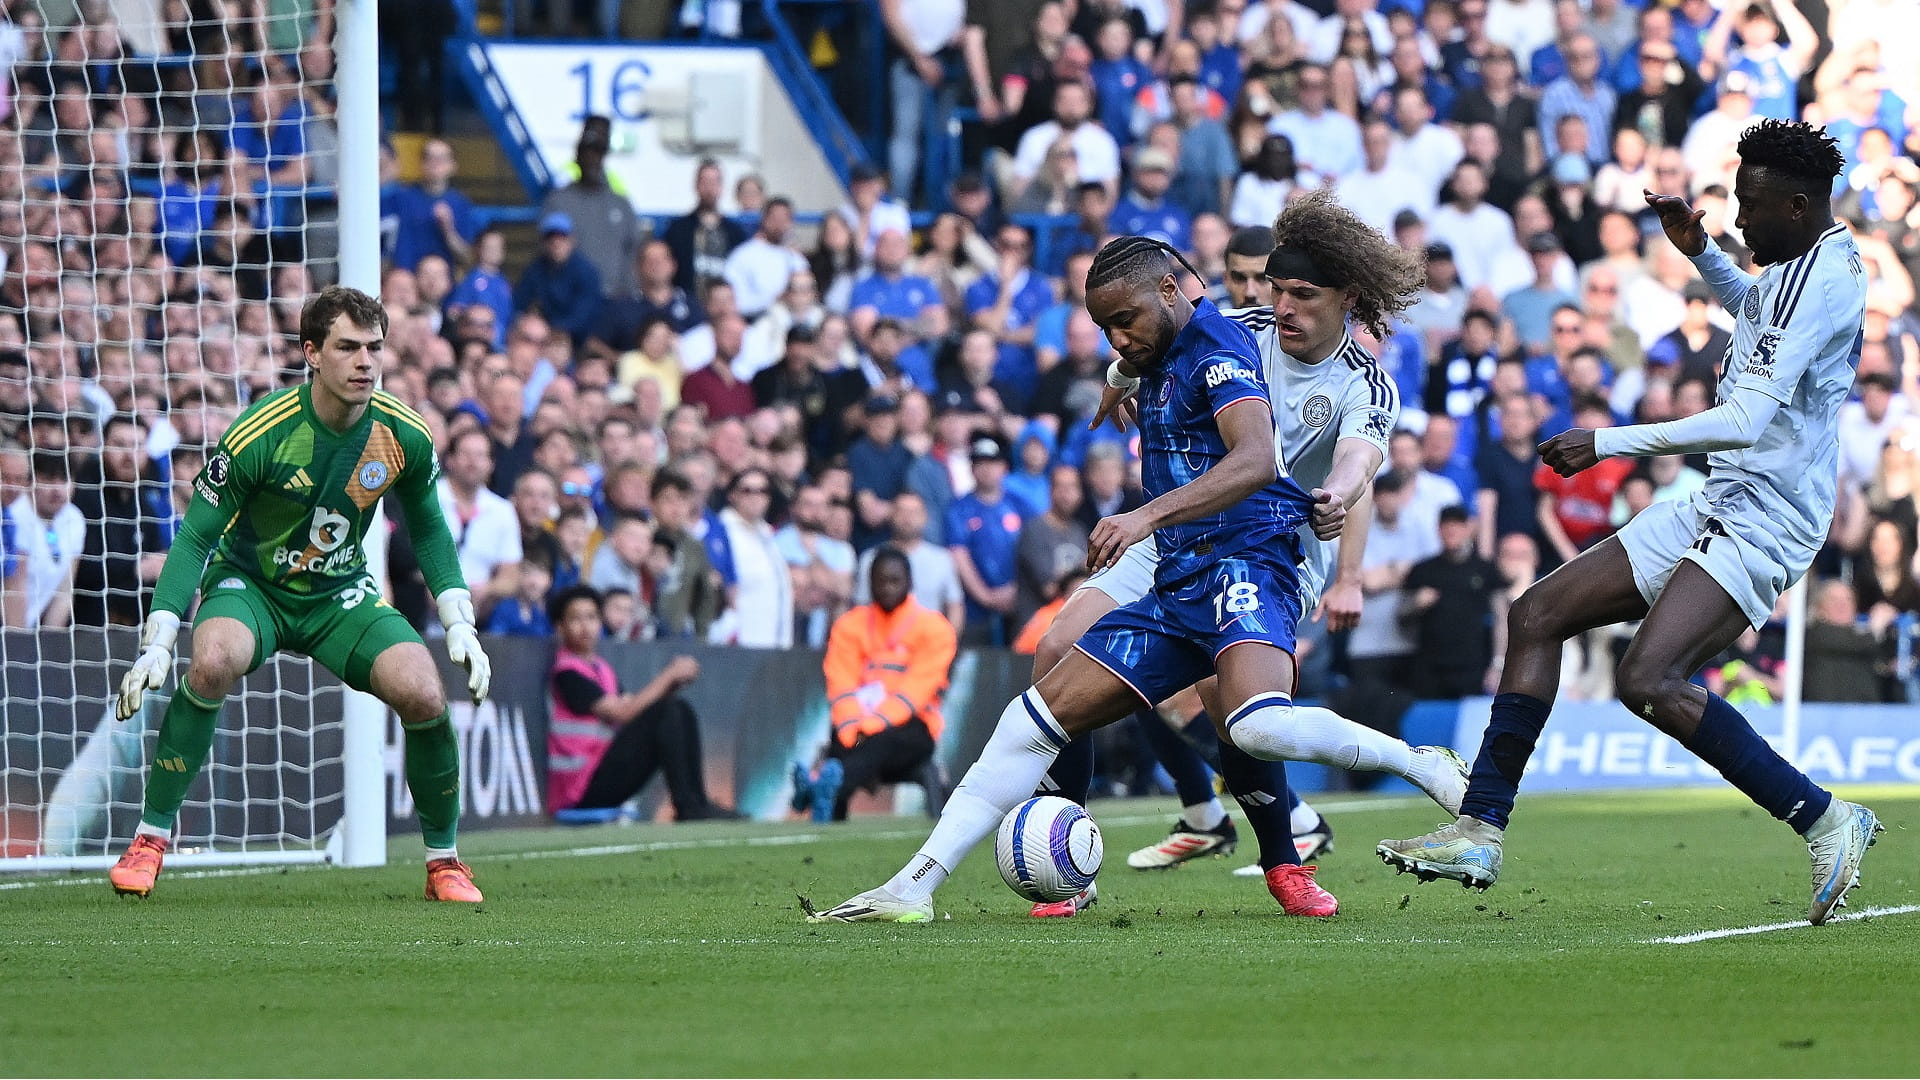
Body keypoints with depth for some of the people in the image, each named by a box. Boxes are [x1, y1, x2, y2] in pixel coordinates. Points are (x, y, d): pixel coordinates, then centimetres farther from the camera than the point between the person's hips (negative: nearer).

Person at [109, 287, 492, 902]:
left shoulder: (403, 435, -12)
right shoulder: (258, 436, -23)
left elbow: (428, 528, 8)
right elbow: (195, 538, -15)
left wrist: (460, 626, 1)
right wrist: (157, 644, -22)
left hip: (340, 592, 3)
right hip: (250, 585, -3)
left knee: (424, 694, -21)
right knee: (212, 661, -36)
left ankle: (443, 860, 3)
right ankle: (150, 838, -21)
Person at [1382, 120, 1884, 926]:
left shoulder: (1822, 280, -20)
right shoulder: (1798, 265, 12)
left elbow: (1747, 420, -28)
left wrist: (1608, 444, -24)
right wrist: (1701, 253, 21)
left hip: (1761, 527, -10)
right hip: (1717, 508, 10)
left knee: (1647, 680, -27)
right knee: (1537, 615, 6)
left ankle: (1825, 821, -15)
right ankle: (1479, 833, 7)